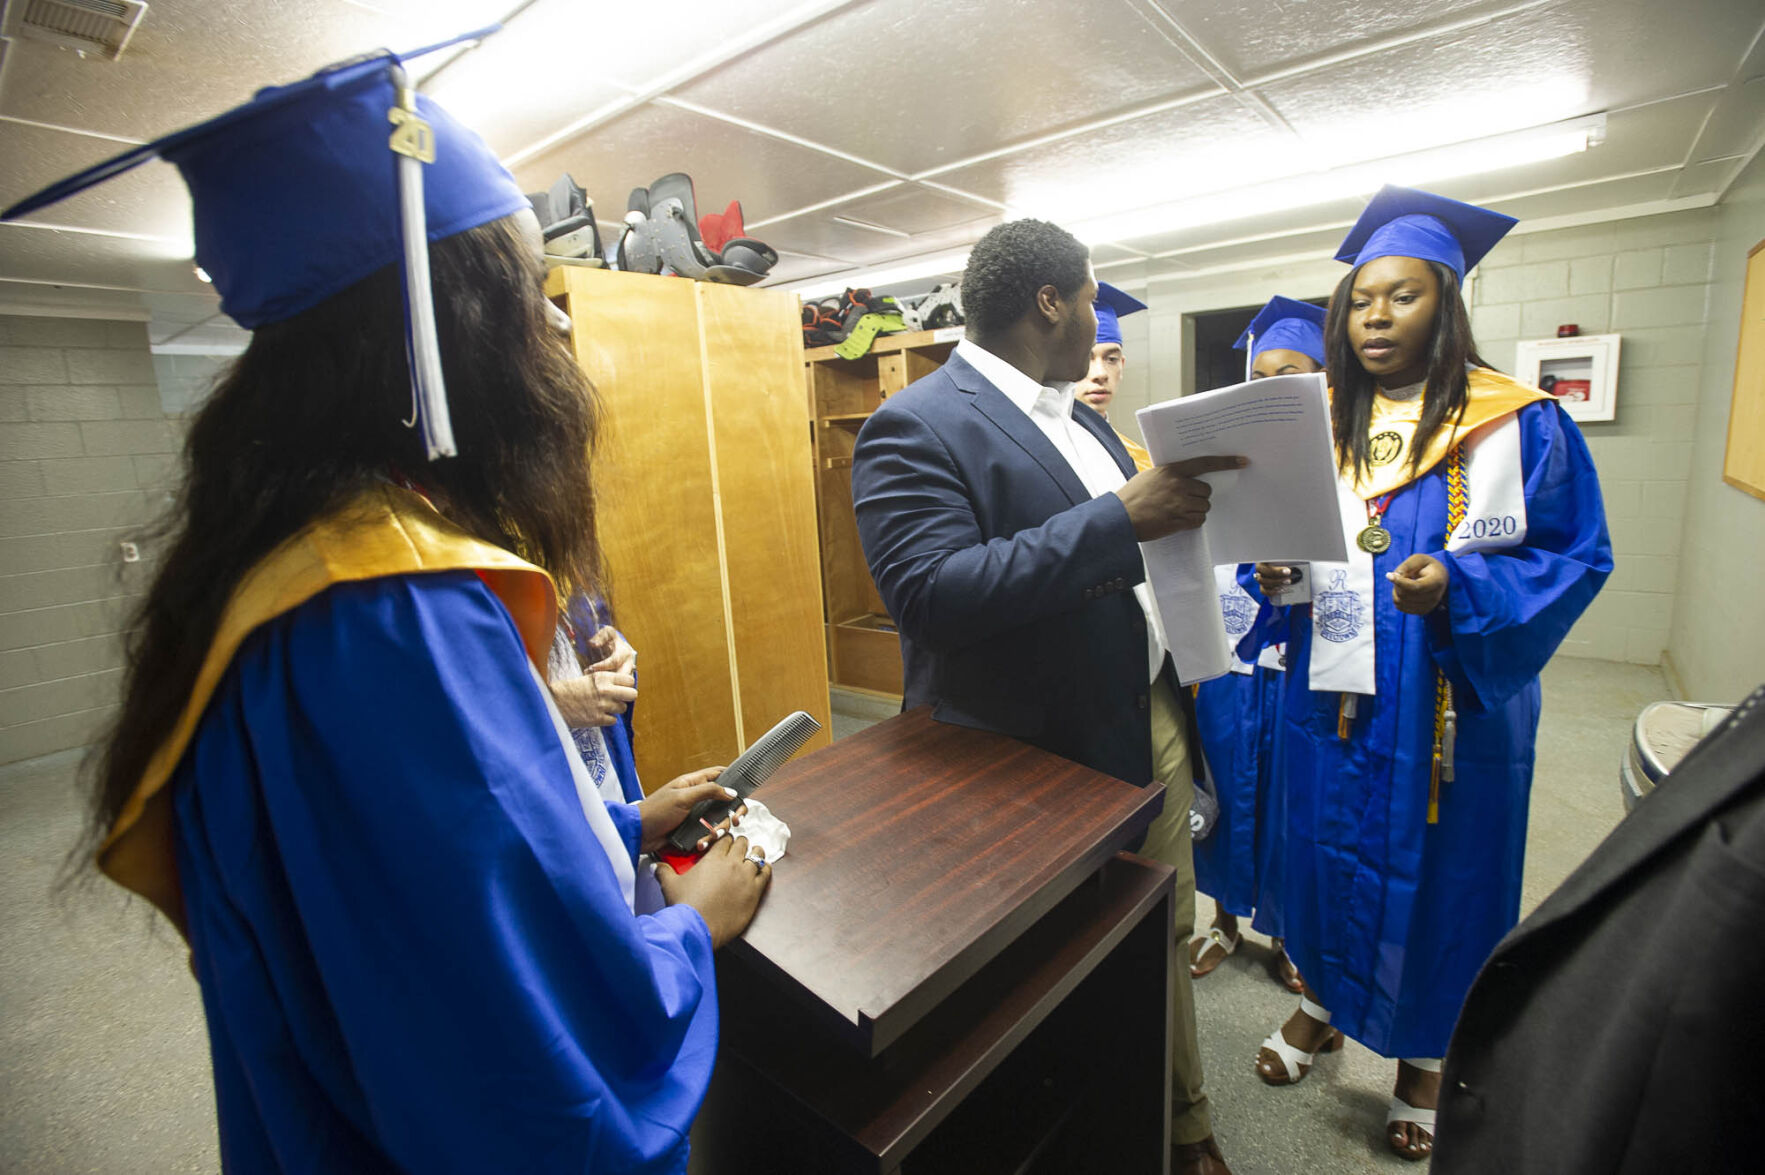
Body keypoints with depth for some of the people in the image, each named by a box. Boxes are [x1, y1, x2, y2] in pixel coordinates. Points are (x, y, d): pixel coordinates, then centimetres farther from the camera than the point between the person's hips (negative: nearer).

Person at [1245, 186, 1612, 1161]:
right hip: (1331, 698, 4)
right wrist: (1276, 571, -14)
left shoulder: (1516, 426, -8)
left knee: (1434, 870, 12)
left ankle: (1425, 1055, 37)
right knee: (1326, 851, 16)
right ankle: (1323, 1002, 41)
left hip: (1452, 707, -3)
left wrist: (1458, 590, -25)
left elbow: (1574, 557, -7)